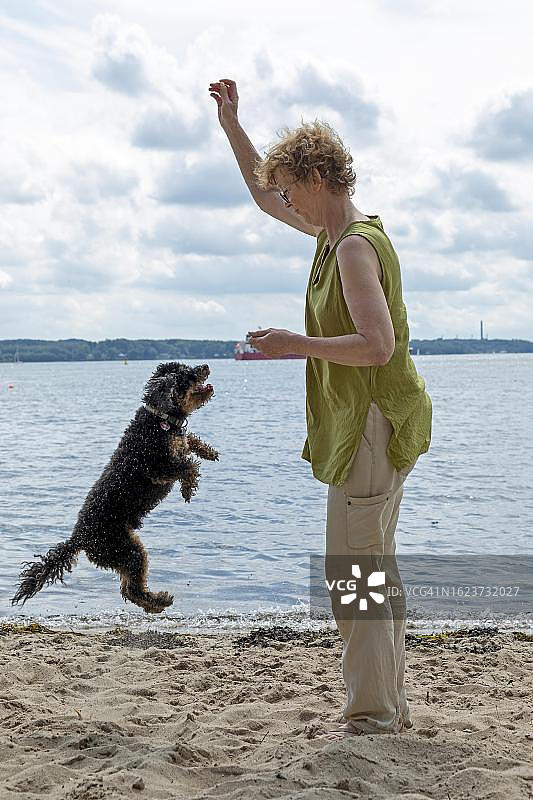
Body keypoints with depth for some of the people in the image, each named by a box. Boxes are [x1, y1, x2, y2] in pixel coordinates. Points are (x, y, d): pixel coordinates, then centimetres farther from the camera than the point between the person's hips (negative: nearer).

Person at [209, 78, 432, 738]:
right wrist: (231, 125, 26)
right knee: (377, 570, 14)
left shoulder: (355, 247, -17)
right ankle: (391, 705, 23)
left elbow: (377, 345, -27)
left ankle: (371, 714, 2)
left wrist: (294, 344, -20)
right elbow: (263, 194, 28)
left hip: (373, 423, -10)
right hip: (372, 422, 10)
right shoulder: (336, 229, 13)